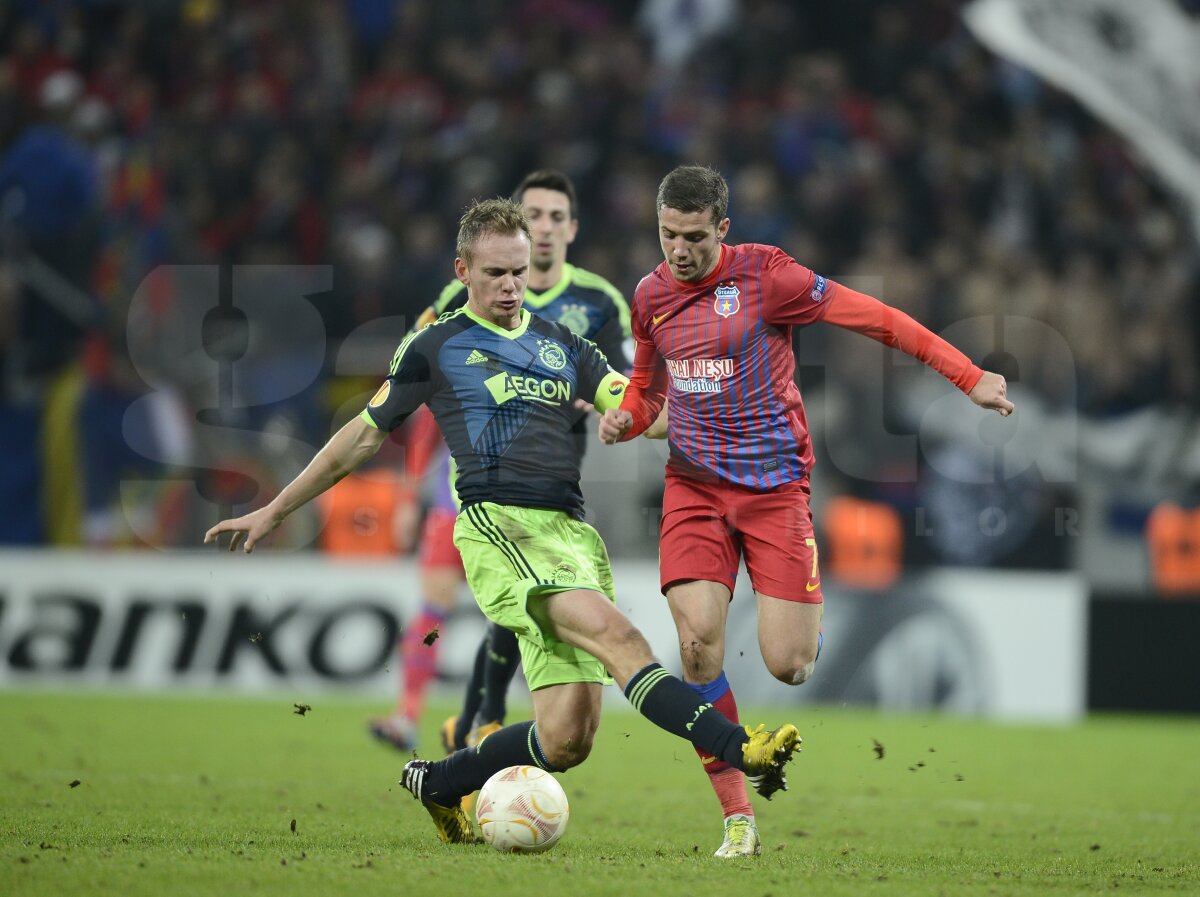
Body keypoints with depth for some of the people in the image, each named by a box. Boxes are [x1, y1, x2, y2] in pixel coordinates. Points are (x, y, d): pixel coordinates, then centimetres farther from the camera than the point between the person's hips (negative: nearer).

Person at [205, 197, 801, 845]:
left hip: (572, 528, 5)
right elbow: (366, 434, 20)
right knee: (615, 634, -30)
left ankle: (437, 782, 19)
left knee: (567, 740, -6)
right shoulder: (435, 347, 14)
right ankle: (738, 747, -43)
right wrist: (273, 512, 22)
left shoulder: (563, 347, 23)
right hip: (498, 522, -5)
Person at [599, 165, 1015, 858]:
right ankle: (738, 819, -7)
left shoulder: (765, 275, -9)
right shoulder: (651, 295, 6)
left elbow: (876, 318, -6)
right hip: (695, 486, 3)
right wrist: (626, 420, 0)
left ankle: (811, 616, 32)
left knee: (788, 666, -9)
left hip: (776, 486, -3)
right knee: (698, 646, -17)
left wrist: (970, 377, -9)